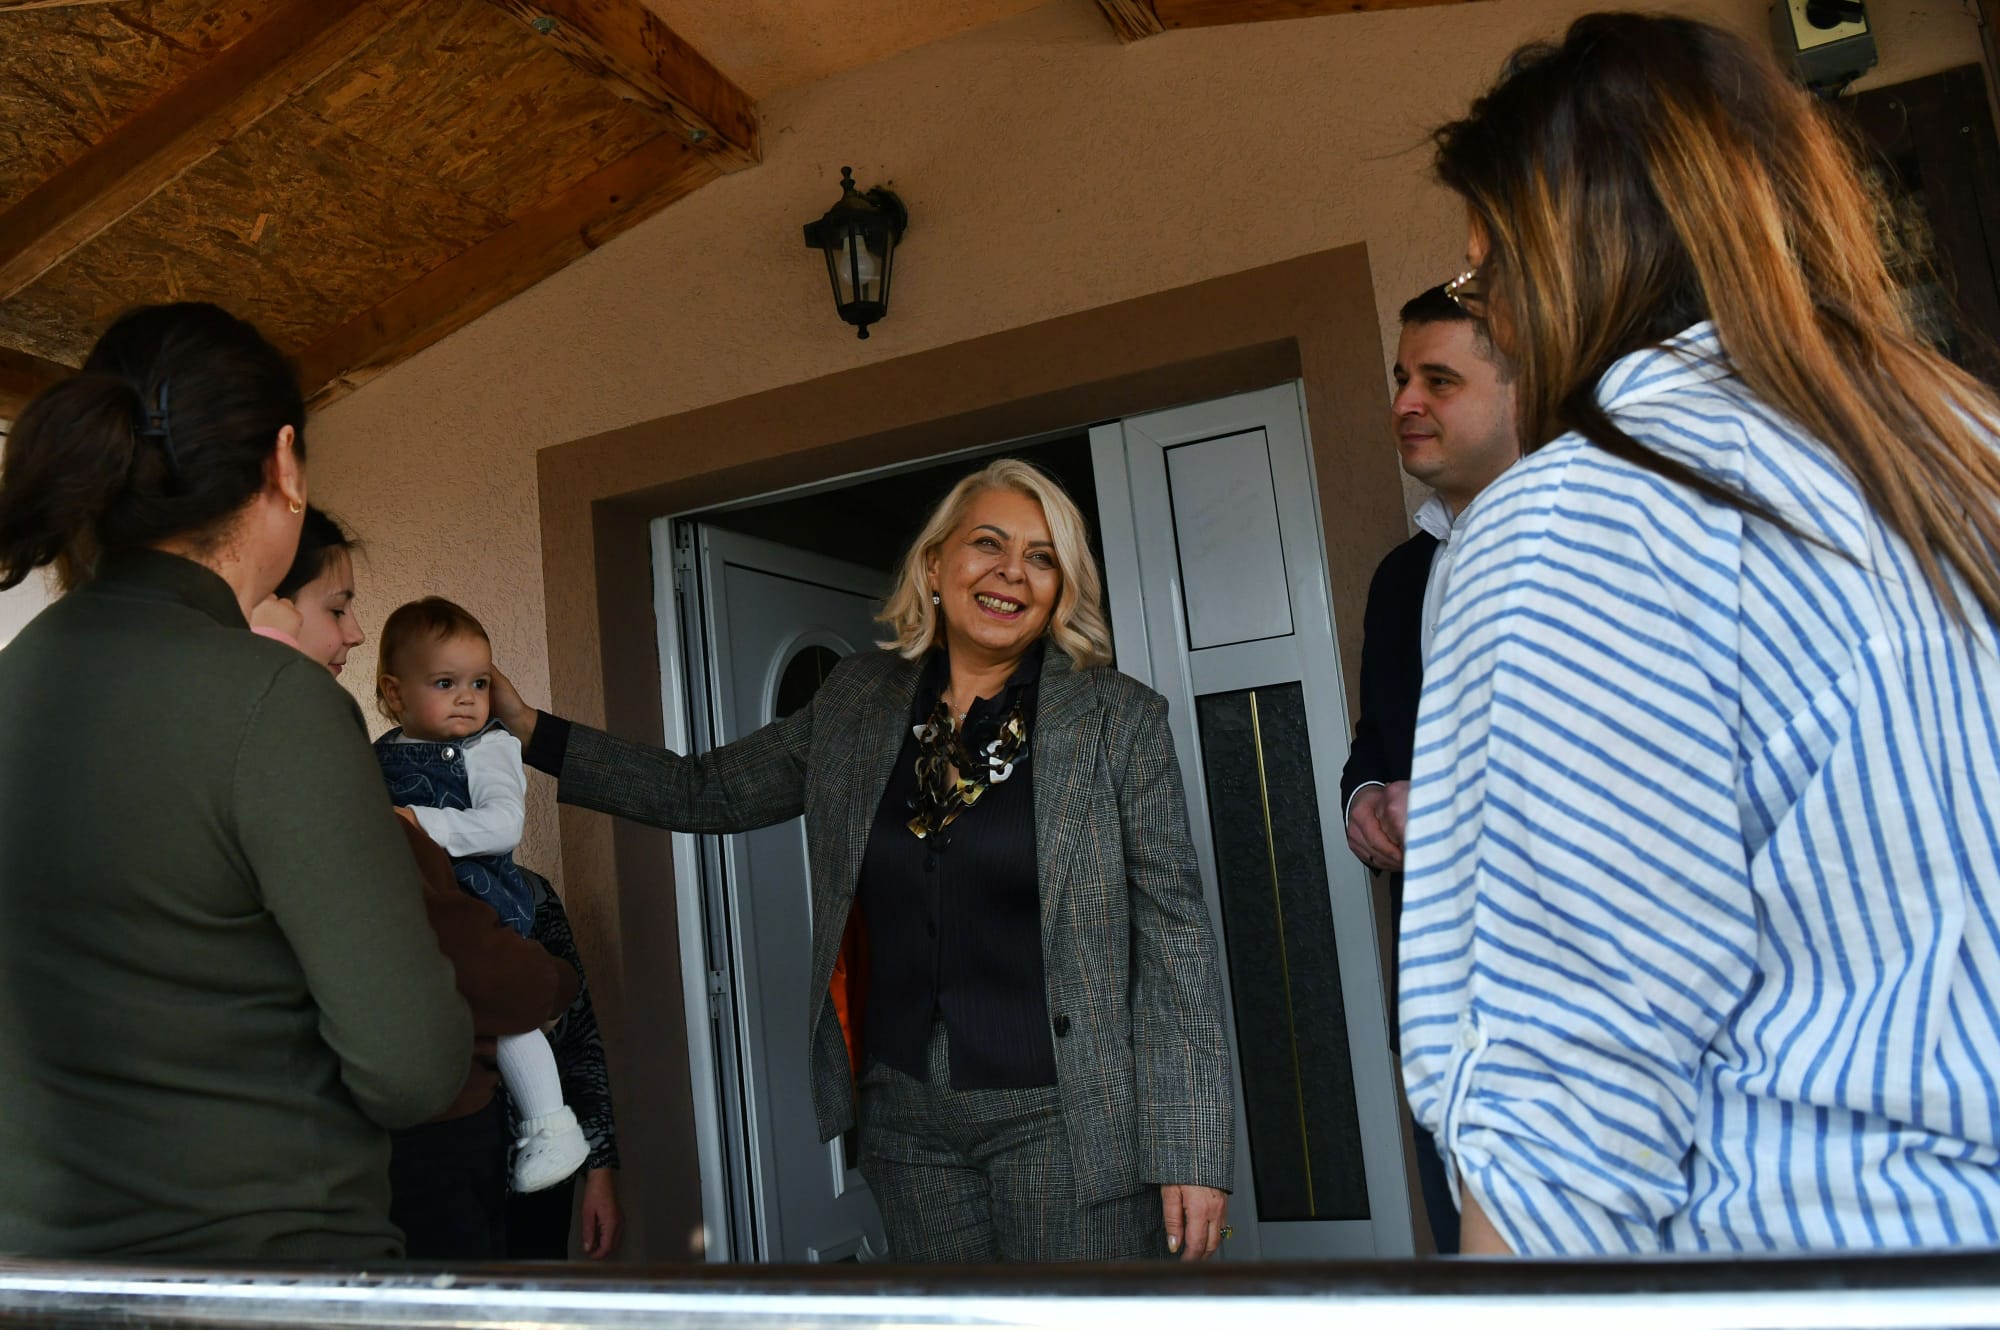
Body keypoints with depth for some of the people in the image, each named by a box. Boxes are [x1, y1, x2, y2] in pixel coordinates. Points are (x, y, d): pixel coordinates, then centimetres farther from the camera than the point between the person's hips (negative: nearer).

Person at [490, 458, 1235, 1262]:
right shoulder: (857, 701, 5)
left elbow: (1174, 936, -7)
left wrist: (1190, 1151, -10)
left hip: (1065, 1116, -3)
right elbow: (706, 793, 13)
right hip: (907, 1119, 4)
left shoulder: (1121, 721, -5)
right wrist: (532, 733, 7)